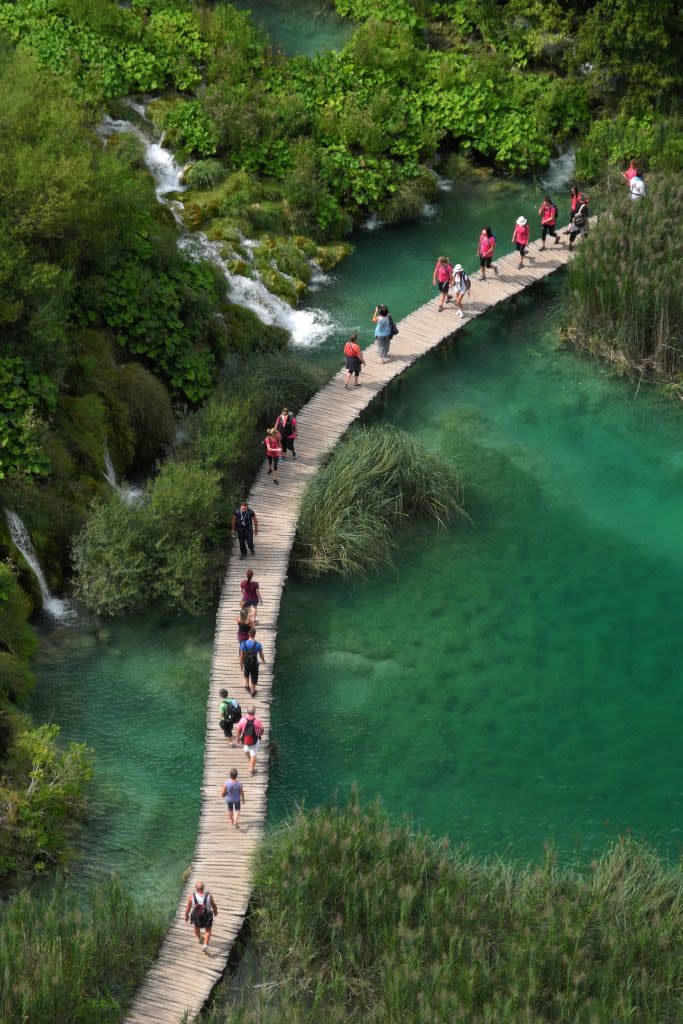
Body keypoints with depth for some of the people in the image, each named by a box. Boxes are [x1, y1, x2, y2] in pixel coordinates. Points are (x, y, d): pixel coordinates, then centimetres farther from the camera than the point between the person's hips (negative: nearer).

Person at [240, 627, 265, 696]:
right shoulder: (257, 644, -20)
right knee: (253, 678, 20)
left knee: (246, 674, 34)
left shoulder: (243, 644, -17)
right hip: (254, 664, -2)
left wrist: (241, 665, 3)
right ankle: (252, 692, 34)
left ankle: (247, 685, 52)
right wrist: (263, 660, 17)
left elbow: (241, 656, -11)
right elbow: (261, 654, -5)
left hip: (246, 664, 2)